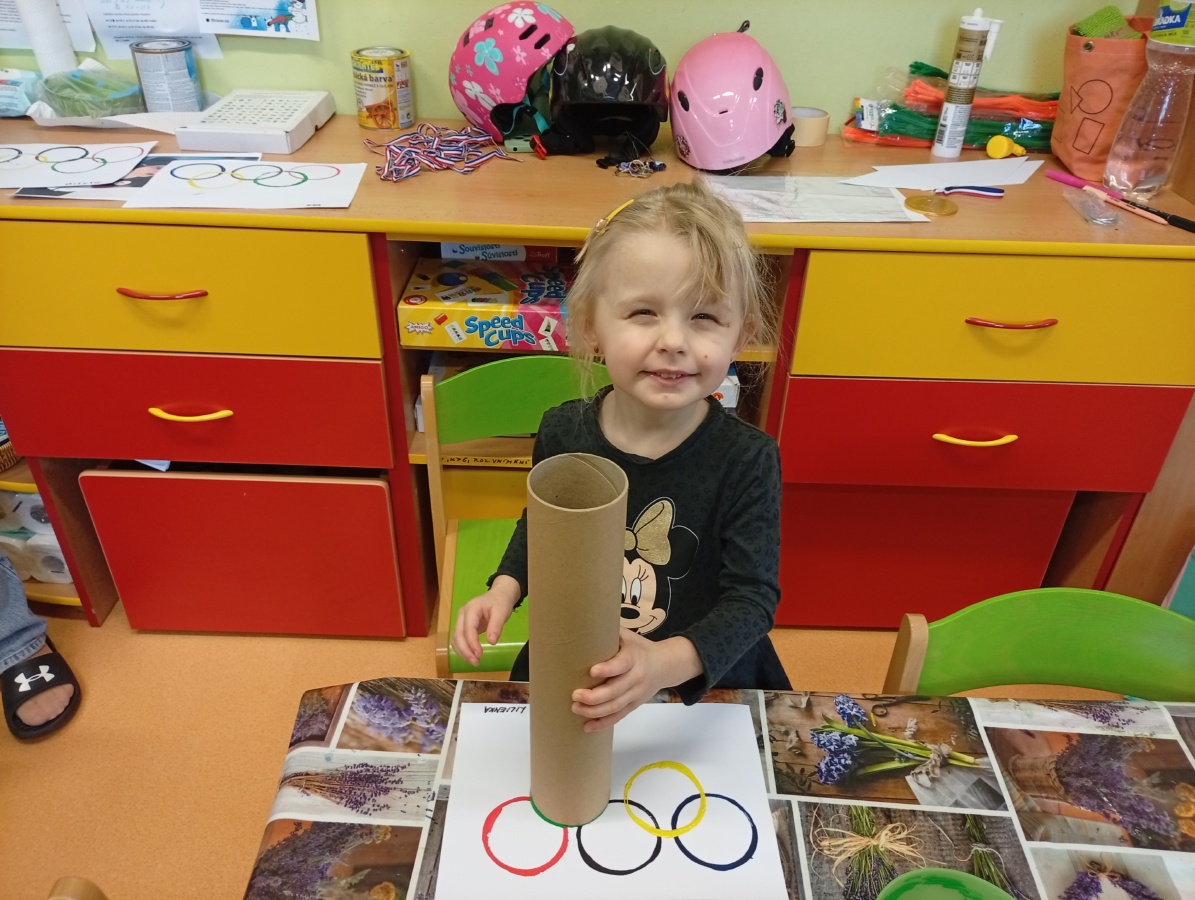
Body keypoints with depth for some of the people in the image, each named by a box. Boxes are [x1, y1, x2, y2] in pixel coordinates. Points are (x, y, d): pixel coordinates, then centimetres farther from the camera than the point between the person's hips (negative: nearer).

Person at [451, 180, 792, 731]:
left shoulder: (746, 460, -19)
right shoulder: (562, 433, -9)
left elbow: (752, 599, -20)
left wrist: (666, 663, -37)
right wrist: (506, 588, -5)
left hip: (707, 687, -1)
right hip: (569, 677, 2)